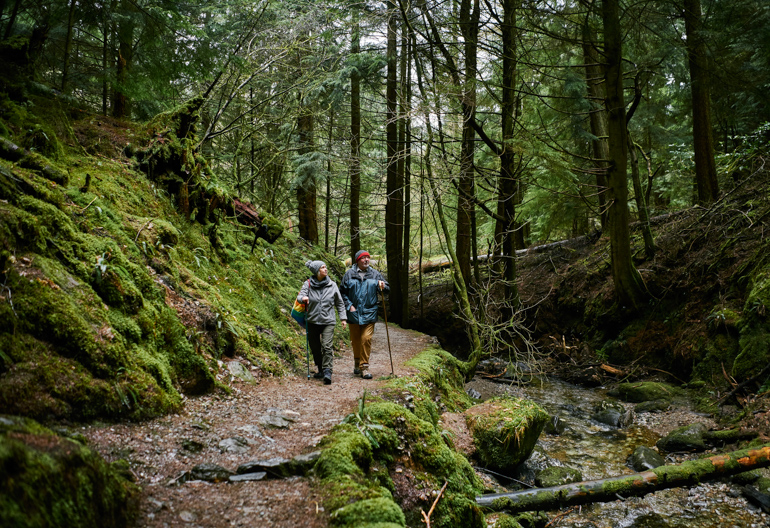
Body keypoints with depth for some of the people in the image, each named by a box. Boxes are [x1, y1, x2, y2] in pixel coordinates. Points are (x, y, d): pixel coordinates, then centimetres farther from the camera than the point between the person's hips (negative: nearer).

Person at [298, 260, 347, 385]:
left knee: (327, 346, -15)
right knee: (315, 347, 11)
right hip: (312, 321, 2)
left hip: (328, 321, -1)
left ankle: (327, 372, -15)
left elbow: (339, 303, 11)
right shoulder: (308, 284, 1)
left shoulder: (332, 285, 3)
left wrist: (343, 318, 7)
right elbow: (300, 295, -9)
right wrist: (303, 298, -33)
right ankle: (321, 370, 28)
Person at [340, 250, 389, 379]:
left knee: (366, 339, -8)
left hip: (369, 313, -1)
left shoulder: (375, 274, 4)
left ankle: (364, 367, 0)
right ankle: (357, 362, 32)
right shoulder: (349, 274, 2)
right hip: (354, 313, 1)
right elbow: (342, 292, 5)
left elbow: (387, 289, 6)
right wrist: (349, 305, -6)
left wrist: (383, 287, -17)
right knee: (355, 340, 11)